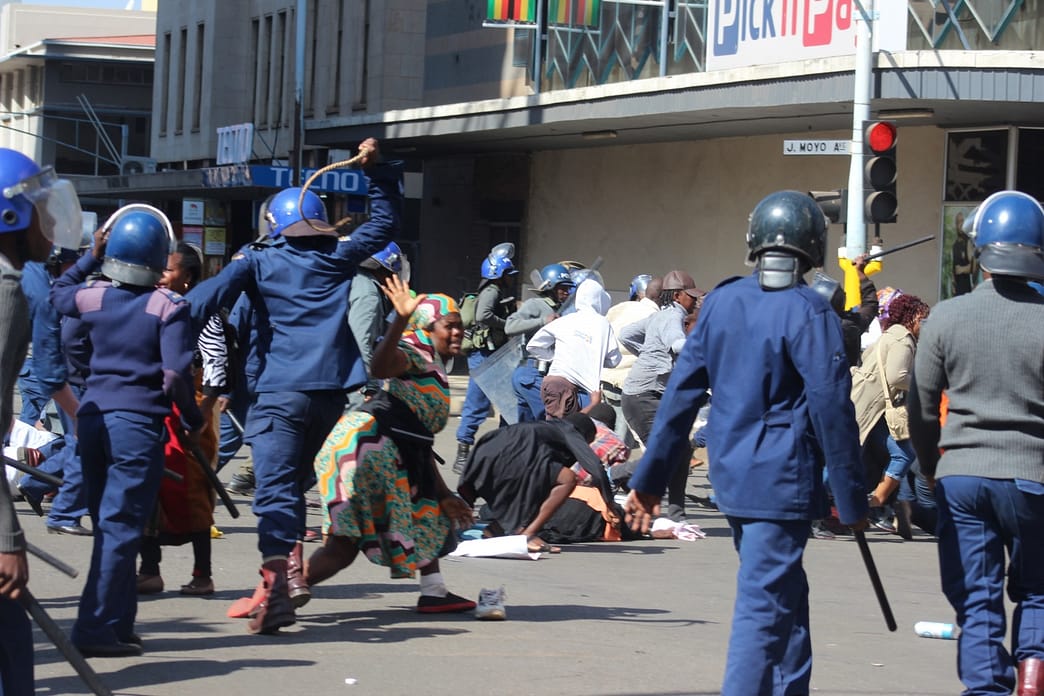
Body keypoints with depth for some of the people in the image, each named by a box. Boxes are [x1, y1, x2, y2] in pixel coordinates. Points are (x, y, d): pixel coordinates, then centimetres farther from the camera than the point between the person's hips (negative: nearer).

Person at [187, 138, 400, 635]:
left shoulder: (258, 263, 4)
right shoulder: (338, 258, 14)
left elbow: (211, 296, -12)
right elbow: (385, 222, 27)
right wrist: (377, 171, 29)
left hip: (280, 391, -4)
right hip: (331, 391, 4)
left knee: (275, 487, -13)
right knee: (294, 483, 17)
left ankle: (281, 571, -33)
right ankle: (280, 579, 14)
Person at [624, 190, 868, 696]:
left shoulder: (720, 303, 5)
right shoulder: (809, 314, -12)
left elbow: (681, 393, 7)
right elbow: (832, 411, -14)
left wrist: (649, 479, 11)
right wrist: (852, 501, -7)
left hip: (730, 477, 7)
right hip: (783, 482, -6)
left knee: (785, 594, 20)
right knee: (765, 604, -5)